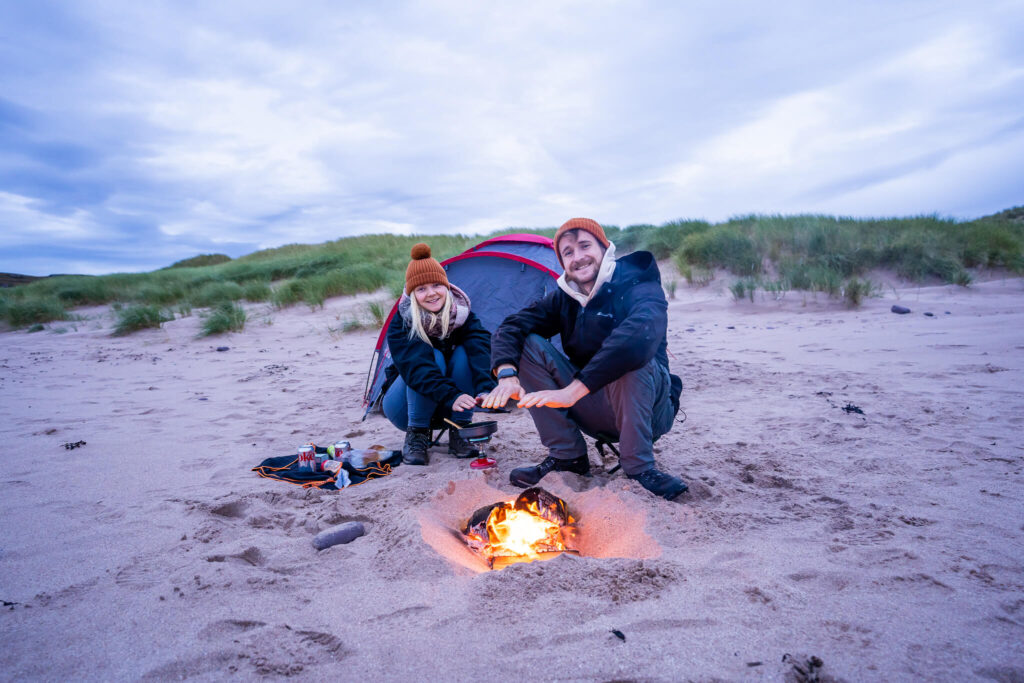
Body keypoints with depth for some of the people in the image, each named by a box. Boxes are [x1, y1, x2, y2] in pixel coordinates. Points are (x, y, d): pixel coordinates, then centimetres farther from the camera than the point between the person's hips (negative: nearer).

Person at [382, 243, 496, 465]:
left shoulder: (463, 314, -14)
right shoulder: (402, 324, -22)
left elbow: (481, 350, -32)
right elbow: (417, 367, -38)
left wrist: (486, 389, -51)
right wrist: (451, 396, -54)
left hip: (447, 410, 3)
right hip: (404, 410, -2)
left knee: (464, 354, -26)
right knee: (431, 358, -31)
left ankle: (459, 433, -17)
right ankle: (416, 435, -19)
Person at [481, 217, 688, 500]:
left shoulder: (639, 286, -17)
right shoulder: (563, 298, 2)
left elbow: (641, 334, -39)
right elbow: (511, 327, -7)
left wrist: (573, 391, -44)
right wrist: (507, 374, -29)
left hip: (648, 410, -5)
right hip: (594, 410, 5)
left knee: (631, 356, -37)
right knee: (528, 344, -12)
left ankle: (639, 468, -18)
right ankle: (568, 457, -8)